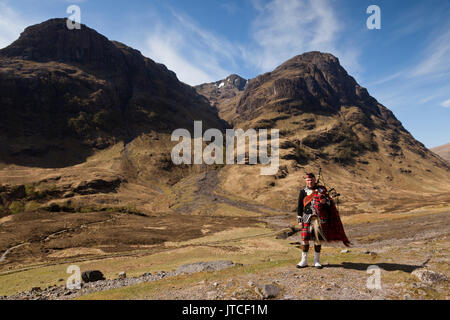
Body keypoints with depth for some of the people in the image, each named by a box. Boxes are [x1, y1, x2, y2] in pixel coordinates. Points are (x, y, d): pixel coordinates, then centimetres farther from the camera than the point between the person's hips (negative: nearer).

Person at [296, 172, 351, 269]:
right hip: (307, 218, 0)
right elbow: (300, 207, 6)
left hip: (319, 218, 0)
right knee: (305, 238, -2)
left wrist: (325, 201, -16)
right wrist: (300, 220, 2)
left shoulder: (321, 189, 6)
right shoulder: (303, 192, 6)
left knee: (318, 239, 5)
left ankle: (317, 261, 17)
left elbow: (329, 202, 8)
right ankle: (304, 261, 11)